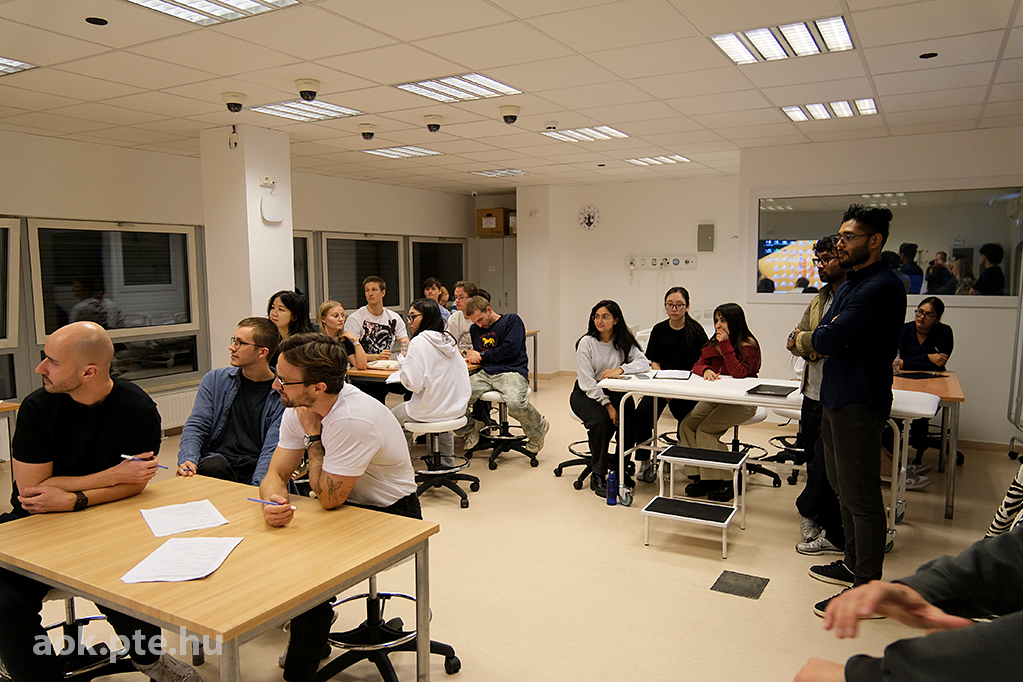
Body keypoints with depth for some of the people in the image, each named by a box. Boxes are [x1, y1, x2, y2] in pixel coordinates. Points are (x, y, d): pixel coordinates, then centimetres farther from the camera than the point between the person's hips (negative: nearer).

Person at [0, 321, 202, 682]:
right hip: (38, 524, 1)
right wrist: (115, 474, -17)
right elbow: (31, 490, -13)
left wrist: (73, 500, -24)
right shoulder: (37, 407, -11)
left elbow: (134, 484, -9)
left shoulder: (139, 409, -12)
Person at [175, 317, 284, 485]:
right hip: (217, 460, 1)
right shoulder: (215, 380, 10)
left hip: (256, 472, -1)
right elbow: (195, 426, 5)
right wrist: (188, 460, -17)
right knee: (213, 466, -34)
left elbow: (273, 449, -9)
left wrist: (256, 487, -26)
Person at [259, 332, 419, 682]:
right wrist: (274, 501, -30)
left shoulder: (354, 420, -33)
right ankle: (309, 613, 19)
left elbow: (328, 499, -24)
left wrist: (313, 434, -22)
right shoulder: (299, 409, -9)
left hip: (391, 515, -7)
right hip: (348, 505, 7)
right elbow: (275, 474, -7)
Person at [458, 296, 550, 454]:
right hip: (486, 374, 5)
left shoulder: (512, 320, 4)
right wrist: (472, 356, 5)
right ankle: (471, 427, 12)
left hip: (513, 372, -5)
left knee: (515, 403, -37)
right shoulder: (475, 329, 23)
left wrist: (482, 356, 1)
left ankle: (538, 429, -1)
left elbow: (511, 348, -7)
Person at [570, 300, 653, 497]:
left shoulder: (624, 342, 0)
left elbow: (644, 363, -14)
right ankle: (597, 476, -16)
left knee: (632, 420, -23)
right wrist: (606, 404, -24)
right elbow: (586, 381, -16)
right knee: (601, 420, -32)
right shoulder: (587, 342, -12)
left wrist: (621, 369, -32)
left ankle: (620, 470, 0)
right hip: (585, 394, -3)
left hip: (613, 392, 4)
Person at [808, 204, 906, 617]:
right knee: (844, 488, 19)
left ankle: (867, 588, 8)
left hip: (859, 404, -10)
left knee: (861, 498, -2)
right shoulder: (851, 285, 16)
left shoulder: (881, 288, -18)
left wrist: (824, 334, -2)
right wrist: (831, 334, -6)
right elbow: (821, 339, 15)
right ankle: (854, 564, 33)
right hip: (837, 398, 10)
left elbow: (826, 341, -24)